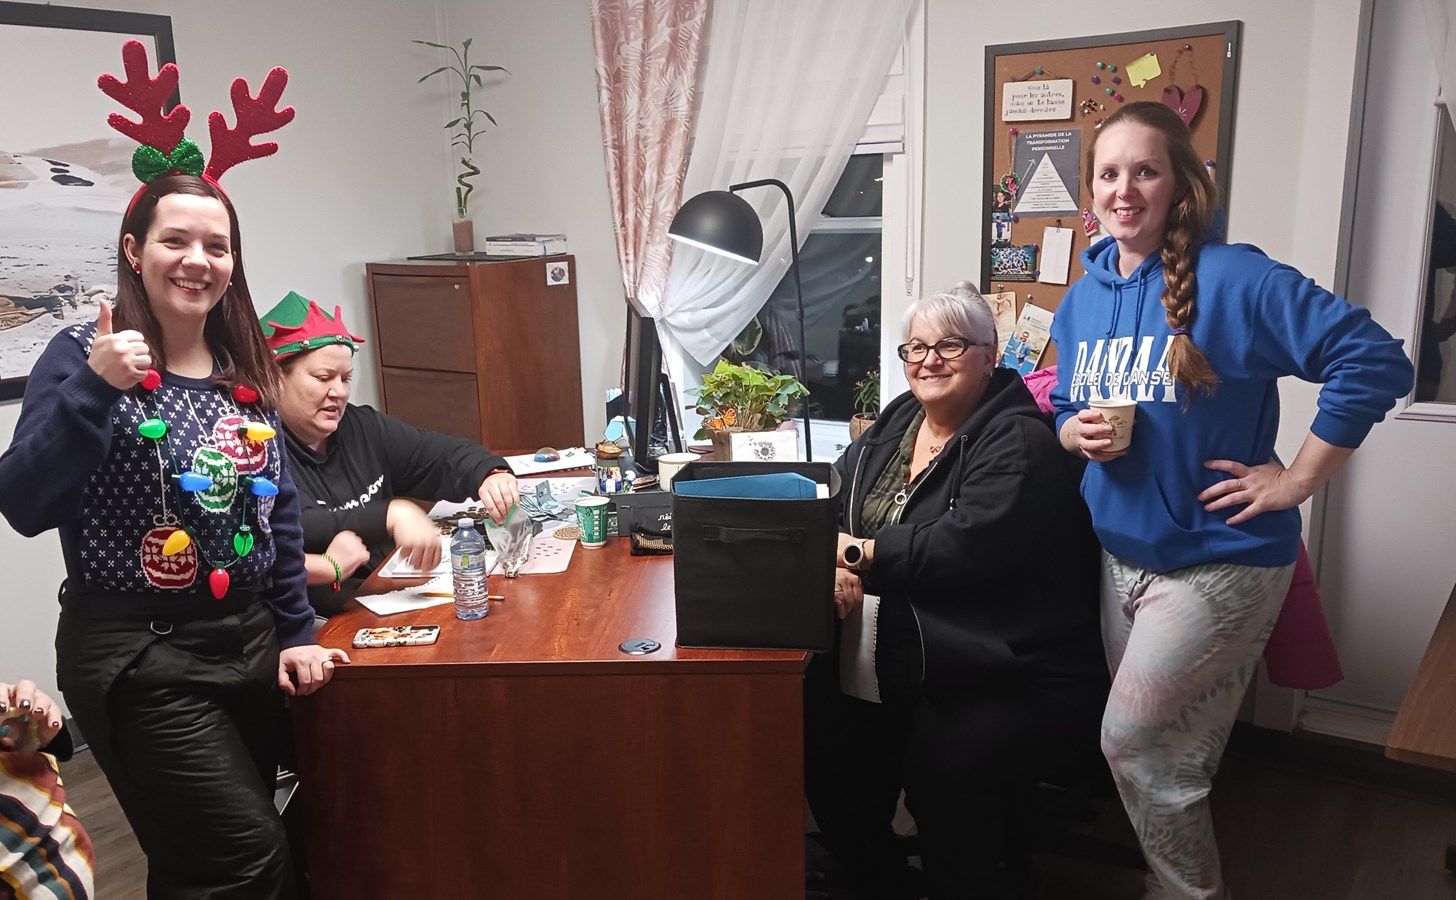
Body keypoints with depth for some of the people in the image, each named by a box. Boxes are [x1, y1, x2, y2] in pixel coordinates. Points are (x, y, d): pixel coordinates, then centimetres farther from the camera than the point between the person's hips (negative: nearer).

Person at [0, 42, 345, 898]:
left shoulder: (245, 369, 6)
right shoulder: (85, 355, -9)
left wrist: (297, 632, 9)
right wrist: (94, 389, -29)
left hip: (248, 642, 6)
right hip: (137, 657, -5)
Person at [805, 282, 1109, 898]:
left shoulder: (1020, 442, -10)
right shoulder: (895, 422, 14)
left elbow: (966, 545, -23)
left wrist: (860, 552, -14)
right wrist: (832, 558, -13)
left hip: (1017, 678, -6)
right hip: (898, 658, 7)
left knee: (943, 769, -28)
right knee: (819, 736, -14)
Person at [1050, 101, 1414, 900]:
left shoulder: (1234, 279, -18)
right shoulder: (1082, 299, 4)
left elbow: (1374, 362, -21)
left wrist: (1294, 481, -18)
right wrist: (1076, 434, -7)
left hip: (1218, 559, -6)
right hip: (1121, 553, 7)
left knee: (1131, 740, -2)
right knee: (1168, 748, 18)